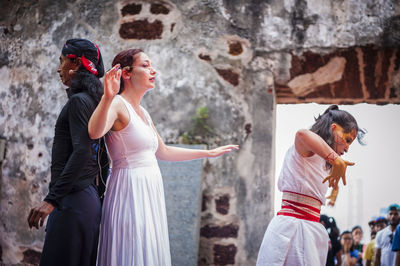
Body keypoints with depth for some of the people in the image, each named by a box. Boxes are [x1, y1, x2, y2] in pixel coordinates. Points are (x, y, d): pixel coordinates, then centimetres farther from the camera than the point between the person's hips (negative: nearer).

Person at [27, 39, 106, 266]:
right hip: (88, 198, 9)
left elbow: (81, 153, -23)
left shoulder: (79, 101, -12)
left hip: (73, 199, -9)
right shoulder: (91, 99, 14)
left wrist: (52, 199, -24)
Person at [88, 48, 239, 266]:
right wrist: (107, 97, -48)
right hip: (130, 190, -9)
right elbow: (95, 132, -32)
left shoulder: (142, 112, 16)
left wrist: (209, 153, 32)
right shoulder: (117, 105, -10)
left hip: (150, 192, 9)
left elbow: (163, 152, 26)